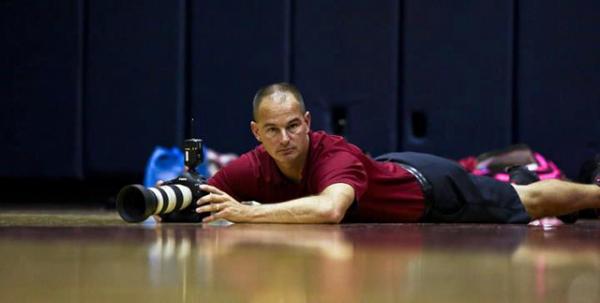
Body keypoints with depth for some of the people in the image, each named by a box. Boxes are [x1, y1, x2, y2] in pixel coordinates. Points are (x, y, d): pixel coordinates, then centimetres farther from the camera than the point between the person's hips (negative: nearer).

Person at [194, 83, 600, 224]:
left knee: (528, 201, 14)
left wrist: (248, 212, -61)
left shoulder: (337, 155, -42)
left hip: (427, 188, -6)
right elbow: (199, 202, -19)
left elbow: (329, 209, -62)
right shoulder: (254, 168, -24)